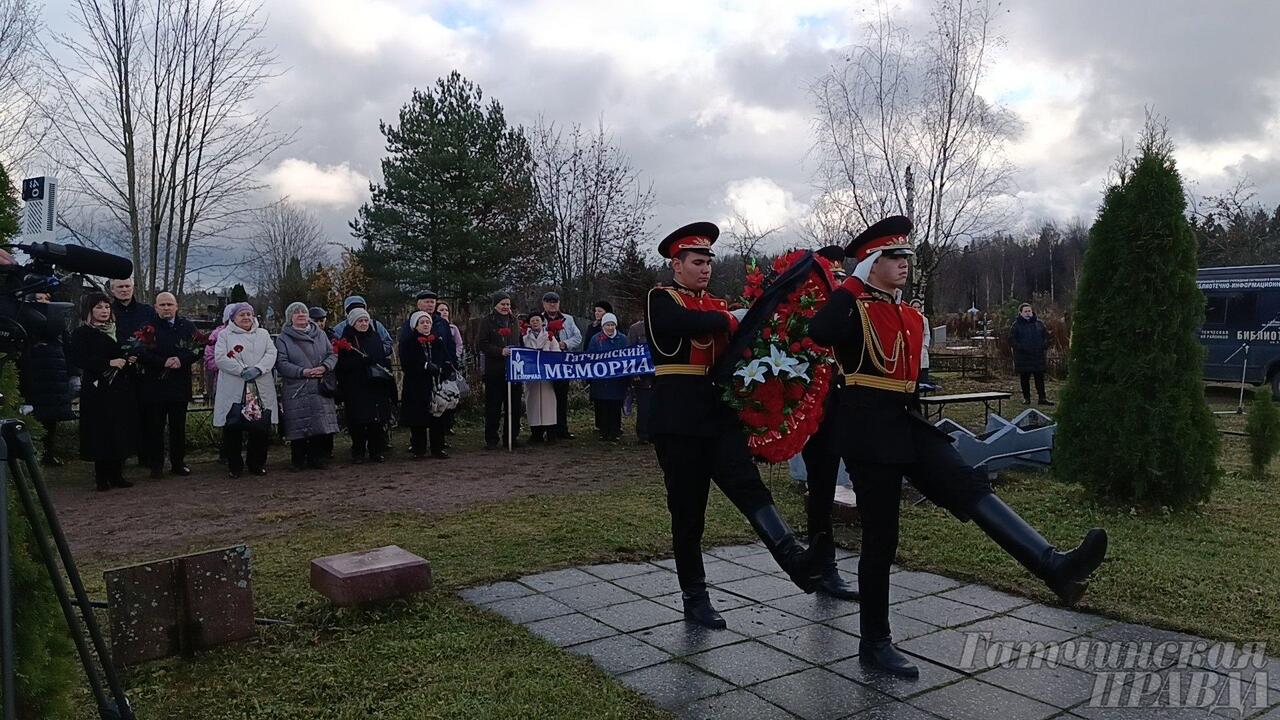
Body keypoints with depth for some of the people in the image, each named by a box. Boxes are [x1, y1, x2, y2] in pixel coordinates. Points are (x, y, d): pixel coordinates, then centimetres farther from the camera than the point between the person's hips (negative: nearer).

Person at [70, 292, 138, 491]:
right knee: (100, 433, -4)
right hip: (97, 390, -5)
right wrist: (109, 363, -20)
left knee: (121, 432, 3)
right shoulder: (81, 333, -1)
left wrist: (130, 361, 3)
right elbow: (81, 360, -13)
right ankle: (102, 478, 5)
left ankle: (117, 475, 11)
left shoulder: (117, 330, 16)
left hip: (120, 390, 5)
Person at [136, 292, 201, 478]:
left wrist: (181, 360, -16)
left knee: (179, 427, 8)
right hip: (154, 386, -1)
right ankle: (156, 465, 12)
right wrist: (164, 362, -18)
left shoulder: (187, 327, 8)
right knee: (154, 428, 3)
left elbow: (198, 349, 0)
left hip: (180, 386, 2)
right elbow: (141, 354, -7)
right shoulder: (148, 328, 2)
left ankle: (178, 463, 18)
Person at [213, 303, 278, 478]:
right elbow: (221, 358, -5)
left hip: (261, 390, 2)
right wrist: (242, 371, -17)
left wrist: (258, 369, -14)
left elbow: (271, 353, 4)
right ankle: (235, 466, 12)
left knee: (261, 430, 2)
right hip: (233, 392, -2)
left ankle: (257, 464, 17)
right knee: (233, 430, -1)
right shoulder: (224, 335, 8)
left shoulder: (263, 334, 17)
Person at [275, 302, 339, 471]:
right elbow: (281, 363, -6)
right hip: (296, 392, -3)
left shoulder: (320, 334, 15)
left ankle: (316, 458, 13)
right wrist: (303, 372, -17)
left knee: (321, 426, 1)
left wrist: (324, 367, -9)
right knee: (298, 427, -4)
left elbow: (332, 354, 11)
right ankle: (298, 461, 9)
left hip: (320, 389, 3)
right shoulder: (283, 338, 3)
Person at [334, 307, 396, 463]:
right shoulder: (346, 340, -1)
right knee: (358, 422, -3)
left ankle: (376, 450, 12)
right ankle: (358, 452, 10)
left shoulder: (375, 336, 13)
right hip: (355, 388, -3)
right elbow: (343, 364, -11)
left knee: (378, 420, 1)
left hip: (376, 386, 3)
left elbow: (385, 356, 17)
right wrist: (364, 360, -21)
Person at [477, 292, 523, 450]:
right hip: (494, 370, -4)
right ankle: (491, 439, 7)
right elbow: (481, 344, -7)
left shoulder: (514, 321, 16)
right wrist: (500, 351, -17)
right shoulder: (487, 321, 1)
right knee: (493, 406, -1)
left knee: (514, 405, 5)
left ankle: (511, 437, 14)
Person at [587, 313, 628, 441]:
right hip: (600, 380, -1)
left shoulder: (622, 339, 7)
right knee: (602, 407, 1)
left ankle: (615, 432, 8)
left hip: (617, 380, 1)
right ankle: (603, 431, 10)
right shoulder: (595, 339, 4)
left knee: (616, 407, 2)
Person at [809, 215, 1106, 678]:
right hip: (869, 428, -7)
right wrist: (849, 288, -18)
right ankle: (875, 644, 11)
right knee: (881, 538, -1)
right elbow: (820, 334, -29)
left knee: (969, 488, -12)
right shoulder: (853, 306, -8)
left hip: (907, 422, 7)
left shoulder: (911, 317, 17)